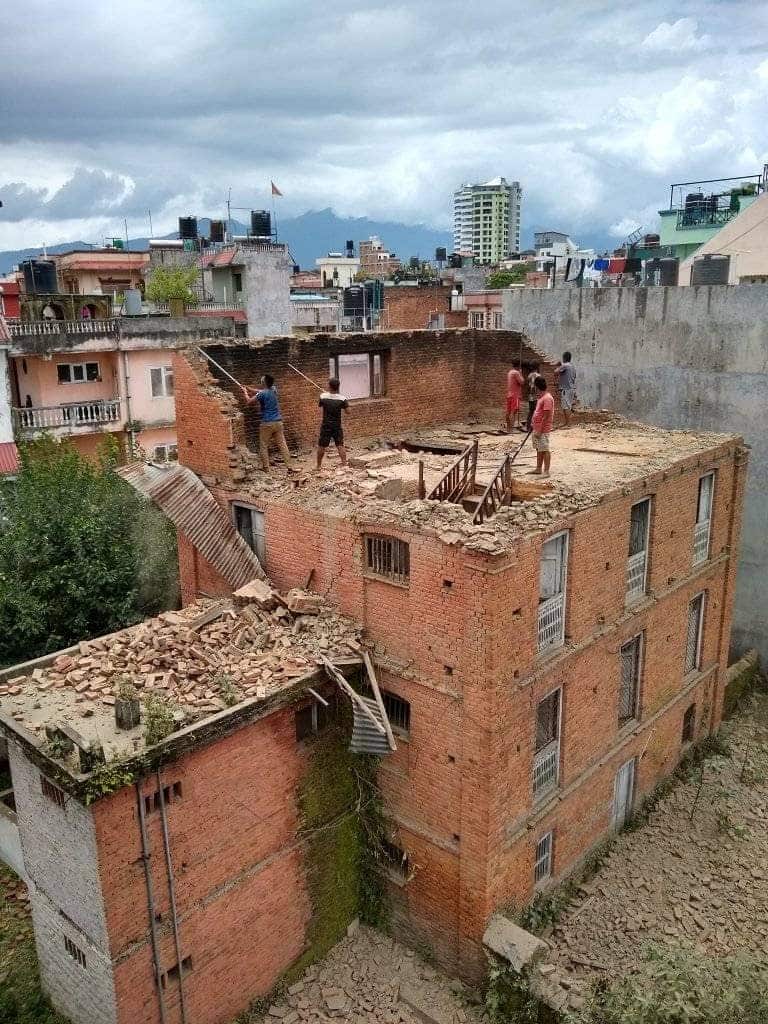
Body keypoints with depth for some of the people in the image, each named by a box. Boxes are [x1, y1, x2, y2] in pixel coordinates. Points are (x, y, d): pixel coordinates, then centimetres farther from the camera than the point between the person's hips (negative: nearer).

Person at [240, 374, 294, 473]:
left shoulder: (262, 394, -12)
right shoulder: (274, 390, 7)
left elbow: (248, 402, -7)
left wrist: (245, 392, 10)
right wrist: (249, 389, 26)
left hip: (267, 423, -5)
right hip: (278, 422, 5)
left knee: (263, 446, 4)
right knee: (282, 444, 5)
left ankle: (266, 467, 2)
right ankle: (289, 465, 2)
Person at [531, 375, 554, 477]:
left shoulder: (547, 398, -19)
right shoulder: (541, 397, 13)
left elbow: (545, 417, -21)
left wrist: (539, 430, -21)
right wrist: (533, 423, 18)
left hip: (543, 430, -10)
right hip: (537, 429, 10)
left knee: (545, 450, -5)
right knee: (538, 449, 16)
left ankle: (546, 471, -2)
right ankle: (539, 469, 25)